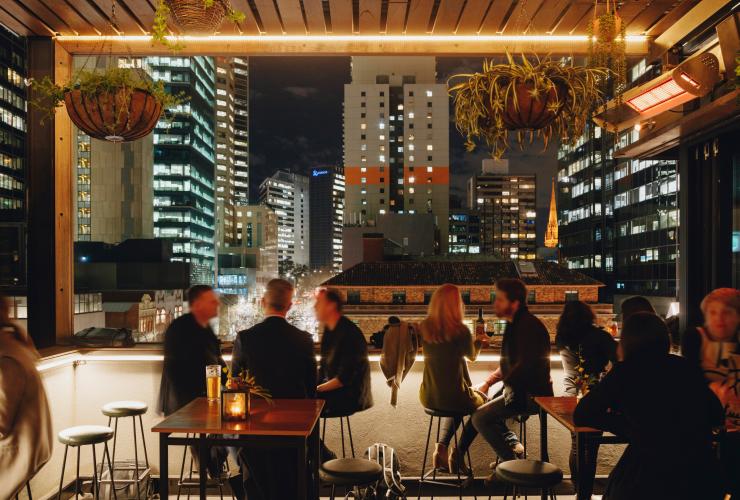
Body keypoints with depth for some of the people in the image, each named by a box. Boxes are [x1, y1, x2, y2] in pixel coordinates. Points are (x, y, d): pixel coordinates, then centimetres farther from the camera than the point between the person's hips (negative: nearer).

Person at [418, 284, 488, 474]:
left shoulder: (424, 328, -4)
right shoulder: (460, 331, -18)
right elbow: (472, 355, 2)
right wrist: (479, 341, 24)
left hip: (429, 397, 5)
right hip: (454, 397, -5)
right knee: (483, 403, 27)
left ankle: (441, 448, 21)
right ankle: (458, 454, 22)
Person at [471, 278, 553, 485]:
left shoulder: (528, 326, -20)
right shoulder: (515, 324, 12)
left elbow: (525, 366, -27)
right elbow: (509, 363, 19)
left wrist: (496, 383, -14)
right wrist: (489, 381, 7)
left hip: (530, 394, -10)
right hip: (521, 389, 10)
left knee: (480, 418, -15)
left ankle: (511, 462, -2)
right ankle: (513, 443, 19)